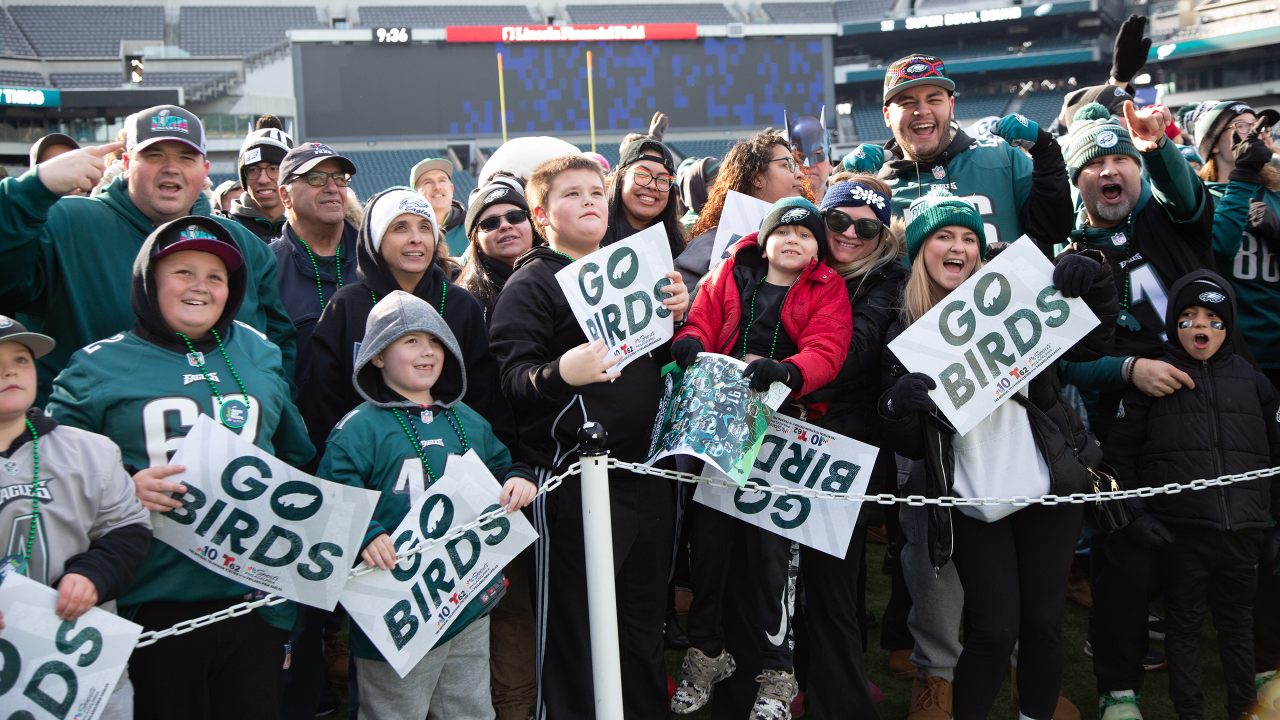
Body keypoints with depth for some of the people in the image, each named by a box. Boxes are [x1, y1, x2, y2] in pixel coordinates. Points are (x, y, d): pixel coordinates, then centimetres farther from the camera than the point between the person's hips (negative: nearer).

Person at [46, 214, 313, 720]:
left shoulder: (260, 356, 11)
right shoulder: (98, 366, 1)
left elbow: (296, 457, 22)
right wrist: (123, 488, -15)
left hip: (255, 597, 3)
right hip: (154, 603, -3)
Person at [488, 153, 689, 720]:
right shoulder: (530, 284, -4)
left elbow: (657, 361, 25)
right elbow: (512, 376, -16)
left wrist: (675, 318, 5)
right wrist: (558, 374, -37)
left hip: (645, 472, 7)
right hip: (573, 478, -7)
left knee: (645, 620, 17)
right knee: (573, 626, -1)